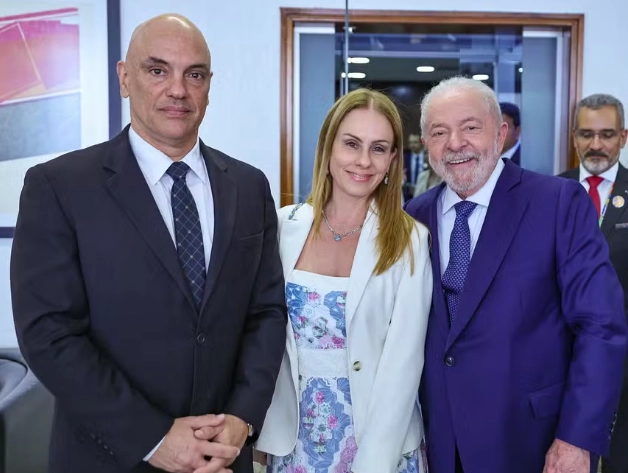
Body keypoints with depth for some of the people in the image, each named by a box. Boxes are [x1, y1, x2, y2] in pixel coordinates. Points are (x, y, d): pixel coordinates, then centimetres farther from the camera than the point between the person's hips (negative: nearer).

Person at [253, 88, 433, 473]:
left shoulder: (409, 241, -10)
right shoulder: (285, 226, -4)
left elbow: (404, 360, -12)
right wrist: (268, 432, -2)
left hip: (379, 437, -2)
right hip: (294, 436, 2)